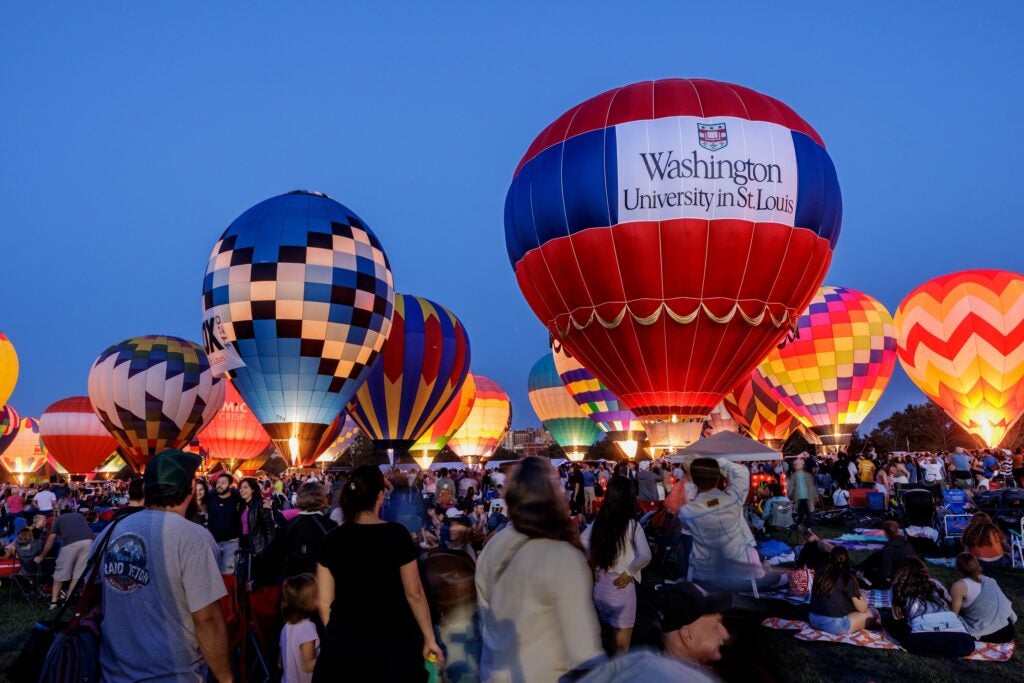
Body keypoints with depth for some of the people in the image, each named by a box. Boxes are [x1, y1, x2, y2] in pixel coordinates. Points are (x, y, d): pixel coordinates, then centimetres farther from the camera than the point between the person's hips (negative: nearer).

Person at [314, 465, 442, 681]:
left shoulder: (333, 539, -3)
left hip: (343, 643, 3)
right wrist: (429, 639, 0)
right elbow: (414, 594, -9)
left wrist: (338, 635, 15)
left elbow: (324, 600, 0)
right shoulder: (396, 534, -11)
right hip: (390, 643, -2)